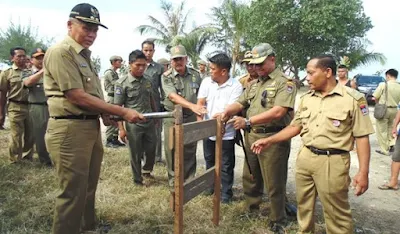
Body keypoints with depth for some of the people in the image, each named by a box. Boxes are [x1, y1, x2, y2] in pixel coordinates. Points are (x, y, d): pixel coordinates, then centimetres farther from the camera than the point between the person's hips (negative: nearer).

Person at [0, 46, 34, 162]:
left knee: (30, 136, 11)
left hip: (31, 107, 3)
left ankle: (28, 158, 27)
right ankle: (15, 161, 13)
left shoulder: (31, 72, 9)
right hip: (16, 108, -3)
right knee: (16, 136, 1)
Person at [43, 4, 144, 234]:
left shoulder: (84, 55, 16)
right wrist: (122, 112, -17)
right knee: (73, 193, -1)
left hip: (92, 127, 10)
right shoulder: (60, 52, -13)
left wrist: (105, 113, 7)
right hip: (70, 129, -9)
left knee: (89, 188, 20)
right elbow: (77, 97, -20)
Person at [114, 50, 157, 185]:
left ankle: (147, 171, 41)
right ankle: (138, 180, 27)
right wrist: (121, 128, -13)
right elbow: (117, 107, -11)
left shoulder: (147, 80, 4)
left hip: (149, 122, 5)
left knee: (151, 150, 14)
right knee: (136, 154, 8)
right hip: (133, 124, -5)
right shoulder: (122, 84, -12)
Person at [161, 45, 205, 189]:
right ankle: (174, 182, 20)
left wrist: (199, 112, 4)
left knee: (190, 151, 10)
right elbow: (173, 96, -21)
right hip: (173, 118, -2)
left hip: (191, 118, 2)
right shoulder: (166, 77, -6)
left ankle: (189, 180, 26)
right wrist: (192, 106, -35)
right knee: (172, 151, 5)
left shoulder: (195, 75, 4)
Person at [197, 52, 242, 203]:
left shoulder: (236, 86, -13)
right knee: (209, 161, 21)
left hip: (226, 133, -4)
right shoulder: (206, 82, -1)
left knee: (226, 165, 7)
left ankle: (226, 192, 24)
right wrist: (200, 122, -14)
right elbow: (200, 103, -2)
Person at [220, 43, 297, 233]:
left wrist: (248, 122, -27)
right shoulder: (254, 84, 16)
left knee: (274, 185, 4)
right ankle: (251, 210, 39)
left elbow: (278, 112, -23)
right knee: (250, 179, 20)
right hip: (251, 137, 8)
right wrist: (229, 110, -10)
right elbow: (241, 103, 13)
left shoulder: (284, 82, -10)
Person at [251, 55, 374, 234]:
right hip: (305, 157, 5)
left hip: (332, 161, -5)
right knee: (304, 205, 18)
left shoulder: (353, 99, -8)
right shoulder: (306, 99, 7)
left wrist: (363, 172, -11)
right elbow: (295, 127, 14)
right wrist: (269, 141, 7)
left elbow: (362, 137, -8)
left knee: (336, 213, 5)